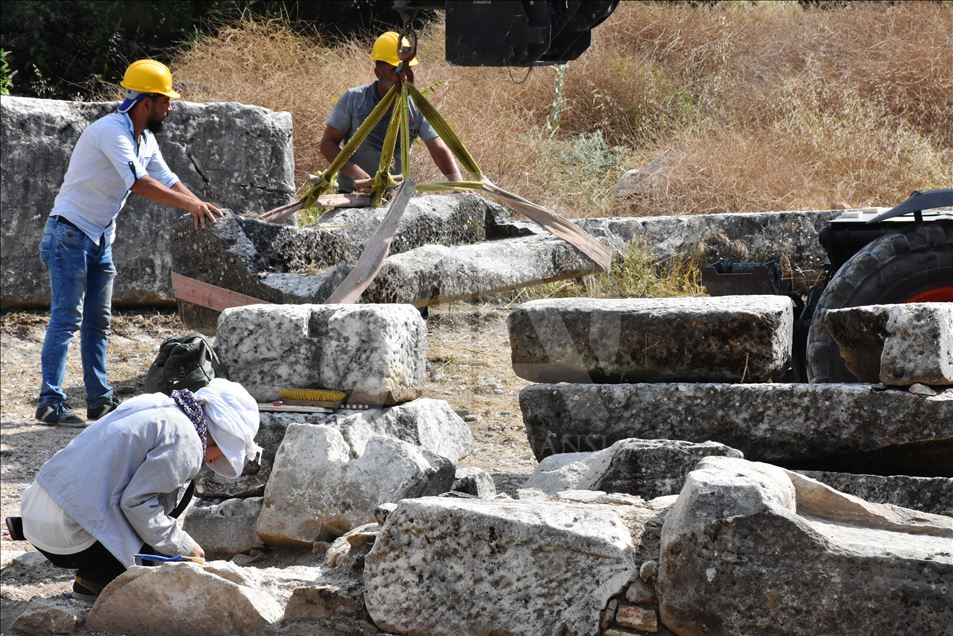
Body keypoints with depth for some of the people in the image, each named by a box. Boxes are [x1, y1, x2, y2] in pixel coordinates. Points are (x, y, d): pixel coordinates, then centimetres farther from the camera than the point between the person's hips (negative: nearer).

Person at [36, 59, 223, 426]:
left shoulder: (146, 140, 9)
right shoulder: (111, 131, -21)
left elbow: (167, 181, 14)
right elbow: (140, 183, -31)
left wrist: (201, 207, -3)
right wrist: (191, 205, -30)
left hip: (101, 240, 9)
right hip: (70, 234, -9)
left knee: (98, 321, 10)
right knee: (66, 318, -12)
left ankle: (100, 400, 15)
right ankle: (50, 402, -12)